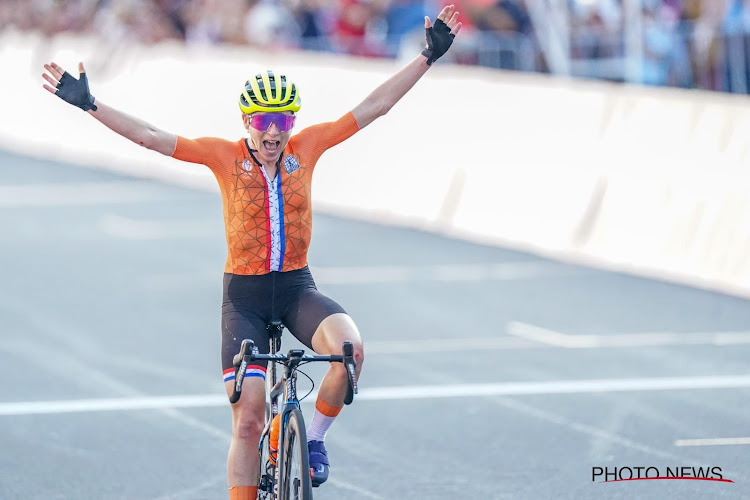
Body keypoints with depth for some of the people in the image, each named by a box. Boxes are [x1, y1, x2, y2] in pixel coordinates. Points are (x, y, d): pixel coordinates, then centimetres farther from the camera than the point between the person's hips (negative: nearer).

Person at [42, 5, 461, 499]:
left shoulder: (307, 147, -3)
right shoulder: (226, 156, -8)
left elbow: (375, 106, -4)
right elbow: (149, 135, -12)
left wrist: (429, 57, -8)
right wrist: (89, 104, -21)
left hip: (297, 289, 2)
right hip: (244, 295, -1)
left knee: (351, 348, -29)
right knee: (247, 424, -5)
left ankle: (314, 438, -4)